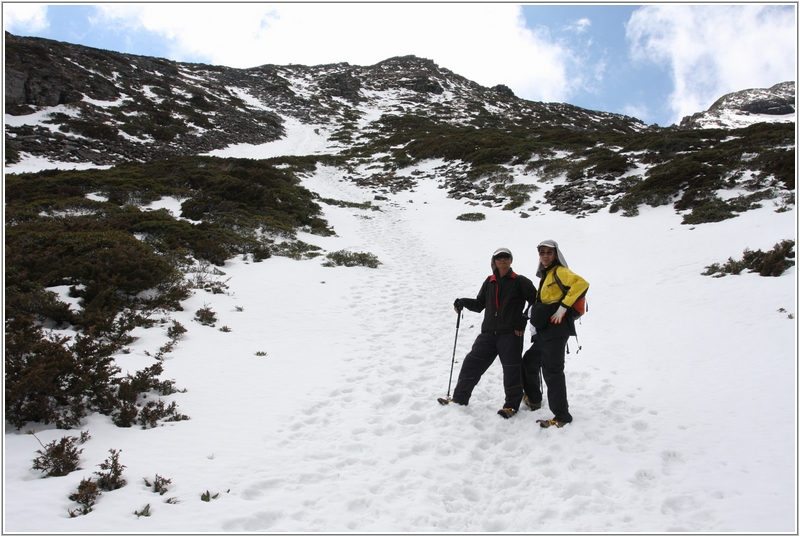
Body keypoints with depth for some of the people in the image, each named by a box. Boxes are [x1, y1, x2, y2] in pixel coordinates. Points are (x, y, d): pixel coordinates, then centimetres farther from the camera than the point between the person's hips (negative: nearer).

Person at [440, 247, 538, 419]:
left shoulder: (520, 282, 1)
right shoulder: (489, 282, 13)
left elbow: (535, 301, -1)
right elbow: (479, 304, 16)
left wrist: (523, 321, -7)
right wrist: (463, 302, 0)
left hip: (510, 334, -4)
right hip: (488, 334, 4)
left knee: (511, 370, 2)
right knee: (471, 364, 3)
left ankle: (512, 405, 18)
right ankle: (460, 398, 15)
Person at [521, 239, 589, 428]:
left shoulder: (560, 271, -6)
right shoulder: (546, 275, 21)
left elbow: (581, 284, -23)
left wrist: (563, 307, -23)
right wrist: (535, 321, 13)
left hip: (556, 328, -10)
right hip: (544, 331, 10)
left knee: (552, 370, -13)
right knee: (529, 362, 21)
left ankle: (562, 416, -10)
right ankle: (533, 399, 39)